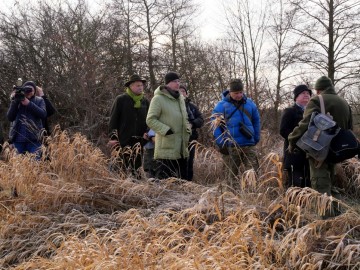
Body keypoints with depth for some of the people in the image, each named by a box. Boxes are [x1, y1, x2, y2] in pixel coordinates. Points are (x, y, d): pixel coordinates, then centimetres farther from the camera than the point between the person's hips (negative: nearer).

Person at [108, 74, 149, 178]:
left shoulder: (145, 101, 14)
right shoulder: (121, 99, 1)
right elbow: (113, 119, 0)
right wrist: (113, 137, -7)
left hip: (138, 141, 4)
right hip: (123, 141, -4)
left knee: (137, 167, 1)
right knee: (123, 167, -9)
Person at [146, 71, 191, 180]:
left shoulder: (180, 98, 15)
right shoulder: (158, 98, -9)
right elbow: (150, 120, -12)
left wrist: (187, 129, 10)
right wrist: (166, 130, -19)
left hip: (181, 147, 8)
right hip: (166, 146, -8)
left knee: (183, 177, 12)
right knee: (164, 179, -6)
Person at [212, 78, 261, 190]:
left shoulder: (250, 103, 8)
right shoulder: (222, 105, -3)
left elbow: (256, 121, 16)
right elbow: (215, 125, -4)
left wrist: (256, 138, 6)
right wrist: (221, 143, -11)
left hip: (249, 145, 3)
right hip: (231, 147, -2)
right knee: (232, 173, 6)